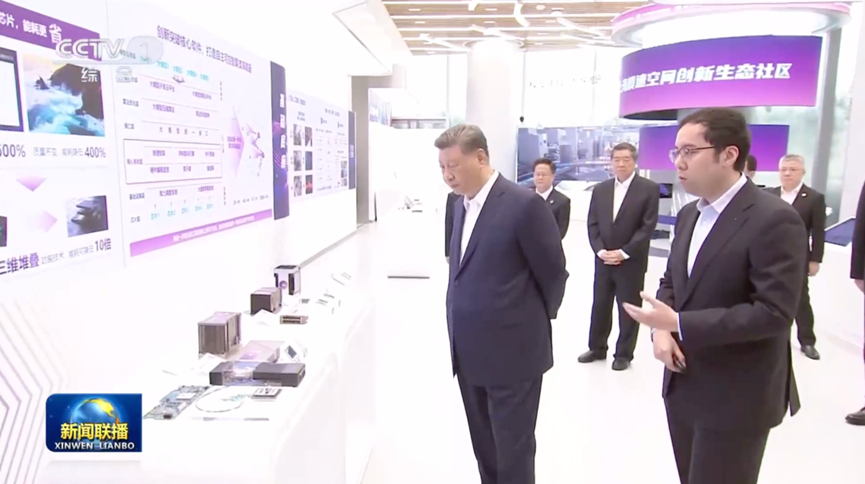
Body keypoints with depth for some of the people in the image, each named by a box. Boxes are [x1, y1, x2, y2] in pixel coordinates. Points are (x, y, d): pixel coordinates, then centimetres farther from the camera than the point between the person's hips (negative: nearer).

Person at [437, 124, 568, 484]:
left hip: (513, 352, -7)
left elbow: (554, 273, -8)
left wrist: (538, 320, 6)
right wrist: (460, 333, 13)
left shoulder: (524, 204, -16)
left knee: (513, 453, 9)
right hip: (470, 353, 7)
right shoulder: (462, 206, 9)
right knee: (484, 449, 20)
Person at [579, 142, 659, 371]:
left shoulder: (649, 189, -5)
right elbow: (592, 224, 5)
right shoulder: (600, 189, 8)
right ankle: (597, 348, 27)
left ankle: (624, 354, 20)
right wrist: (600, 251, -9)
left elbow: (648, 226, -11)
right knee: (599, 305, 12)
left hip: (631, 262, -4)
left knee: (628, 309, 6)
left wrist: (624, 253, -16)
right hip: (603, 260, 4)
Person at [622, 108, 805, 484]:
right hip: (683, 384, 7)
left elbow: (774, 312, -24)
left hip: (736, 397, -7)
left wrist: (679, 323, -24)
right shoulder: (688, 214, 8)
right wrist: (661, 330, -6)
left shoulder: (775, 220, -18)